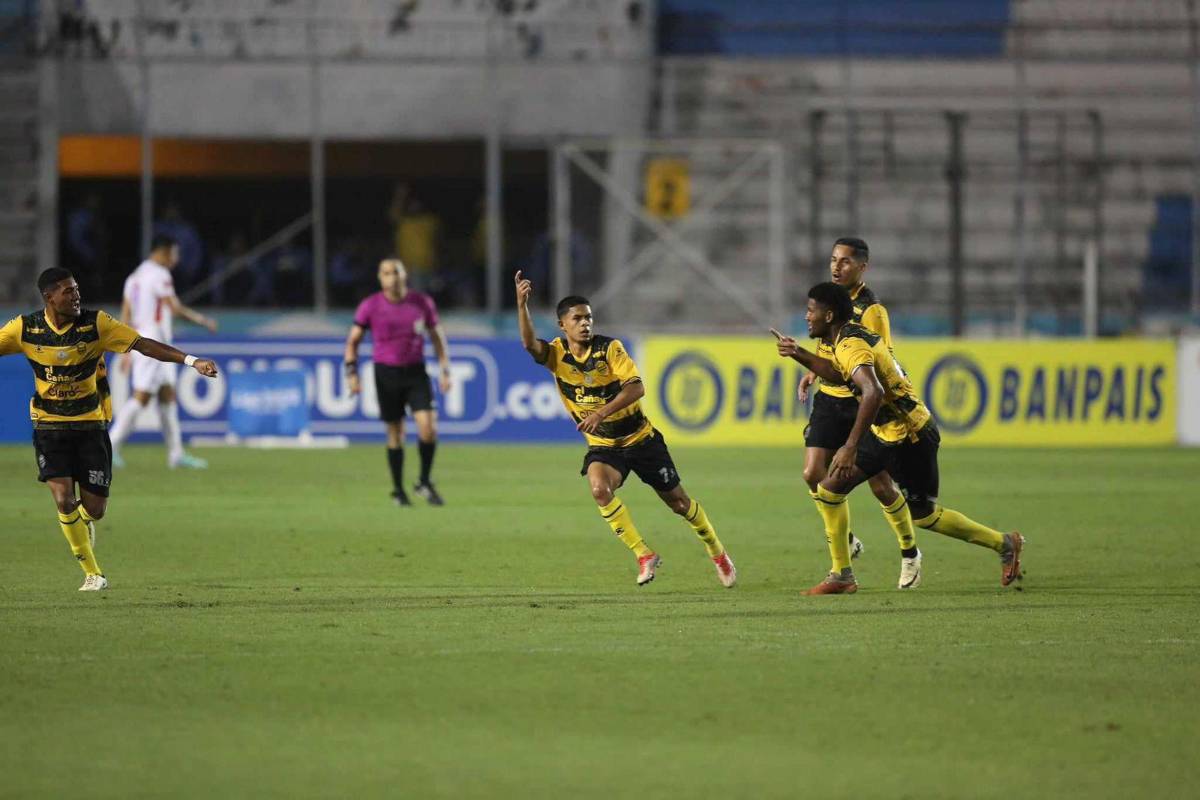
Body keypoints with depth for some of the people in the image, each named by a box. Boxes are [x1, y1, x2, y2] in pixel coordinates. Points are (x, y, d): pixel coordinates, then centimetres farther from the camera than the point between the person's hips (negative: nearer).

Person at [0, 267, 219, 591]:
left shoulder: (95, 324, -11)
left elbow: (144, 345, -14)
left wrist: (191, 361, -23)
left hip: (90, 425, 1)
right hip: (50, 427, -1)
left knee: (95, 509, 0)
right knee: (64, 500, -16)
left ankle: (83, 523, 41)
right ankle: (92, 574, 4)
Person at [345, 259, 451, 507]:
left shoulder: (423, 303, 0)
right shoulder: (370, 307, -4)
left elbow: (437, 336, 11)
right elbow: (353, 340, 4)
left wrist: (445, 371, 5)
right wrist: (351, 372, -7)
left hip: (416, 372, 1)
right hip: (387, 373, -1)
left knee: (428, 428, -13)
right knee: (395, 435, 3)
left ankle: (425, 484, 6)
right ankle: (399, 491, 16)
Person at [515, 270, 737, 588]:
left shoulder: (609, 348, -16)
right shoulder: (556, 354, -8)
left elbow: (636, 387, -25)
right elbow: (530, 343, -29)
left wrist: (601, 413, -38)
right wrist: (521, 304, -44)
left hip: (640, 438, -1)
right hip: (602, 445, 1)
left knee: (678, 502, 8)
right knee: (600, 489, -30)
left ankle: (718, 553, 32)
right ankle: (644, 556, -18)